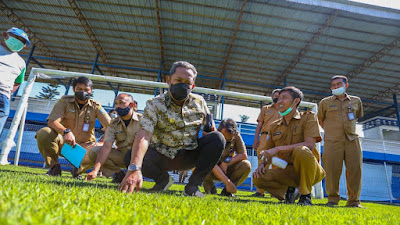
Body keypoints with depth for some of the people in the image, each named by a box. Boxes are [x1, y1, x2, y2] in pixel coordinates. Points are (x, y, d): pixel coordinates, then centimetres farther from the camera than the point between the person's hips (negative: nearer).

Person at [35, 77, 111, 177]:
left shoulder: (95, 106, -3)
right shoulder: (65, 101, -4)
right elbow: (51, 122, -17)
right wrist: (66, 131, -38)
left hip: (84, 145, 0)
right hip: (63, 142, 0)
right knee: (43, 133, -27)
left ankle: (78, 169, 1)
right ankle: (54, 166, -4)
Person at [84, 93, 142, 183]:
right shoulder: (113, 124, -1)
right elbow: (106, 147, -13)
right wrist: (95, 170, -27)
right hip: (121, 156, 4)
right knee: (93, 151, -11)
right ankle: (119, 174, 1)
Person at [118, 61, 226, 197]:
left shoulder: (199, 102, -1)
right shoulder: (155, 104, -13)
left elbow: (210, 129, 7)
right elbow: (144, 135, -28)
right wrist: (134, 169, -43)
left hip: (190, 156, 2)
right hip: (164, 157, -2)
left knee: (218, 137, -21)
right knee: (131, 158, -27)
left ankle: (193, 185, -10)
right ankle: (163, 179, 5)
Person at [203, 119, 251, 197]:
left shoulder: (236, 136, -14)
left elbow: (244, 155, -14)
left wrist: (226, 162, -24)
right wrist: (228, 182, -40)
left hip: (227, 169, 3)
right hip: (213, 170, -3)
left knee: (246, 165, -24)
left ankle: (227, 190, -7)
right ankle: (211, 188, -5)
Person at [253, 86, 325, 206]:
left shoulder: (308, 117, -4)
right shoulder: (274, 126, 10)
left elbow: (309, 145, -20)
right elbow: (268, 151, 15)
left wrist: (278, 149, -26)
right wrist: (262, 164, -9)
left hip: (309, 171, -3)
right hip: (287, 171, 4)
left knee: (301, 150, -36)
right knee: (258, 178, -21)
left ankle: (306, 196, -14)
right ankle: (288, 188, 7)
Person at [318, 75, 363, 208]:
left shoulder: (356, 101, 16)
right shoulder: (325, 102, 11)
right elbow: (320, 120, 21)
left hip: (352, 139, 2)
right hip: (332, 141, -2)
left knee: (355, 170, -2)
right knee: (332, 170, -6)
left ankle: (354, 201, 11)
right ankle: (332, 200, 5)